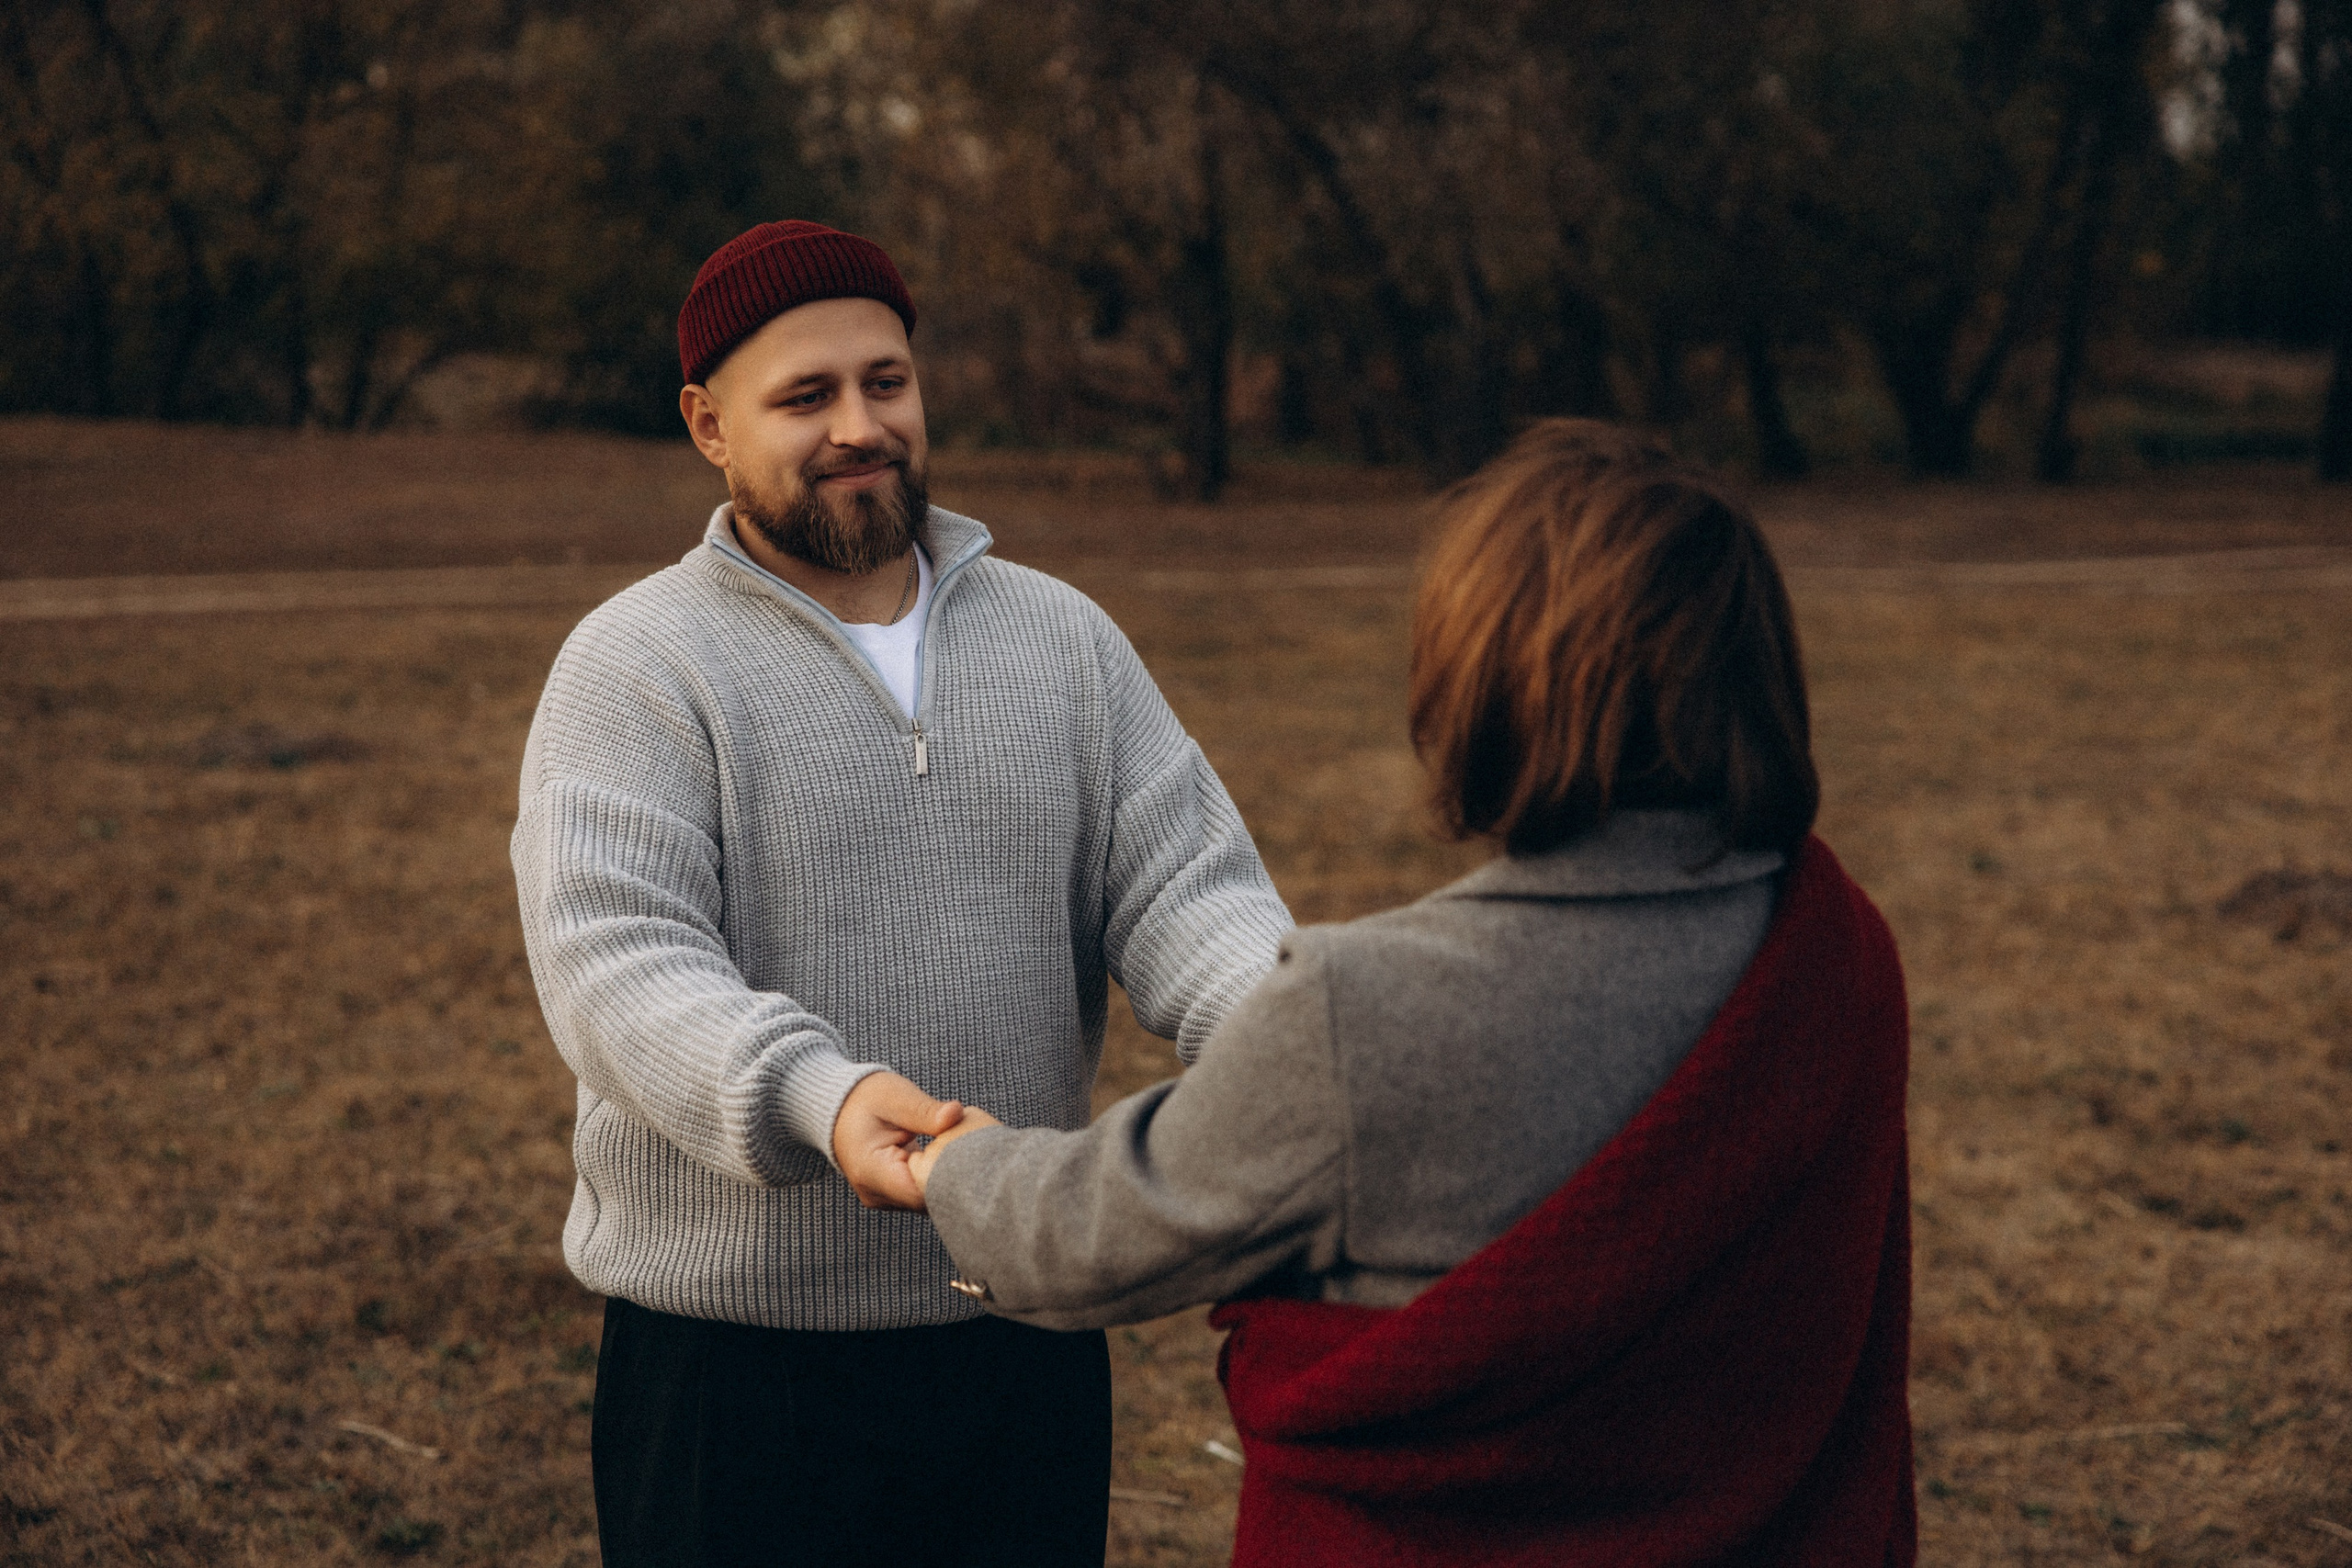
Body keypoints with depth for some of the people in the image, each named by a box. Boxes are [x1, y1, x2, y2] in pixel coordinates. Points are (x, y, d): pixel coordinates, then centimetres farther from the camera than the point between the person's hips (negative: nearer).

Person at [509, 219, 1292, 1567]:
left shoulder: (1064, 640, 8)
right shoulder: (638, 667, -6)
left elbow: (1182, 883, 1)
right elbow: (615, 960, -18)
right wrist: (816, 1097, -36)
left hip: (1031, 1328, 4)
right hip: (736, 1353, -4)